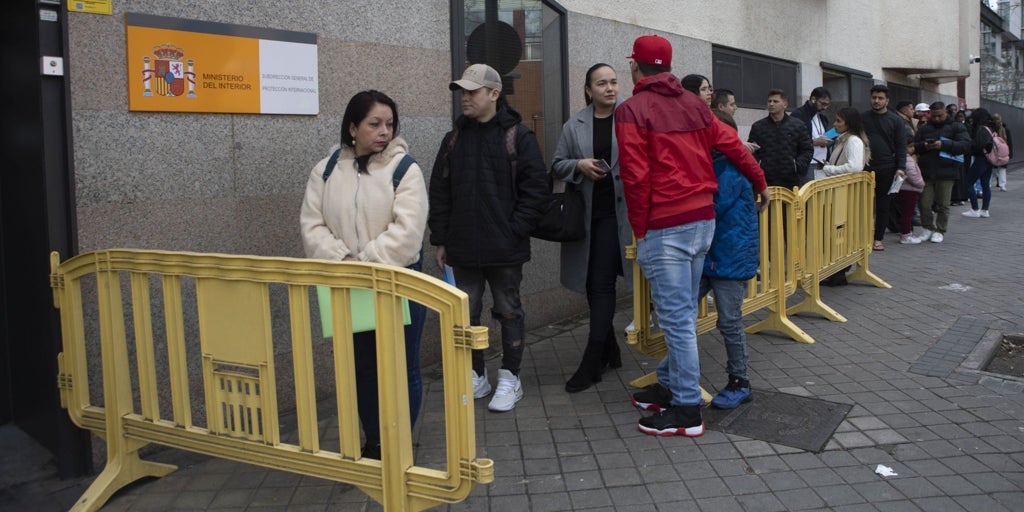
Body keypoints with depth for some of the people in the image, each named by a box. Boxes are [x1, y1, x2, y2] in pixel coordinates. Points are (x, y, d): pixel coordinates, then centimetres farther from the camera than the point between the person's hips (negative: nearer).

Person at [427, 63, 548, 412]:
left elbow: (535, 188, -8)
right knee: (465, 314, 10)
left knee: (509, 312, 8)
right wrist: (440, 239, 5)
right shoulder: (454, 139, 9)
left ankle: (510, 378, 20)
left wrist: (515, 230, -13)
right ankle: (475, 376, 25)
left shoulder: (517, 136, -4)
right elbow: (439, 192, 10)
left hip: (504, 249, -4)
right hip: (462, 248, 4)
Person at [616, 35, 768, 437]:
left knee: (676, 317, -2)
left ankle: (687, 410, 5)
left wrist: (639, 230, -4)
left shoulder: (632, 110, -9)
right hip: (703, 219, 7)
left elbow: (636, 177, -14)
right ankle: (671, 385, 29)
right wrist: (760, 184, 30)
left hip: (665, 227, -7)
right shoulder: (694, 104, 10)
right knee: (683, 312, 16)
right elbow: (733, 146, 14)